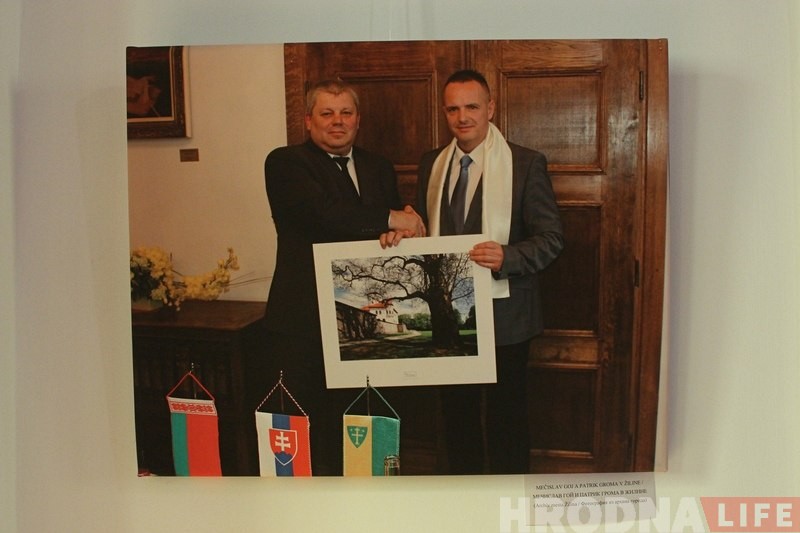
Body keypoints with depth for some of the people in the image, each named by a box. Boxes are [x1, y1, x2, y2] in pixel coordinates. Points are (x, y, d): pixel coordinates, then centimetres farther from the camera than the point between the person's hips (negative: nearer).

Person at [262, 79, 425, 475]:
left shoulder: (379, 168, 17)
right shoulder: (286, 163, -1)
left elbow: (401, 227, 17)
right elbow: (324, 213, -18)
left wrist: (404, 228, -7)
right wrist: (391, 220, -12)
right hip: (303, 323, -4)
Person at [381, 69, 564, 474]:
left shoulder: (526, 164, -7)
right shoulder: (431, 163, 8)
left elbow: (551, 238, -9)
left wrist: (506, 257, -27)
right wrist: (400, 232, -7)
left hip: (504, 314, -4)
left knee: (506, 417, 8)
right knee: (456, 411, 17)